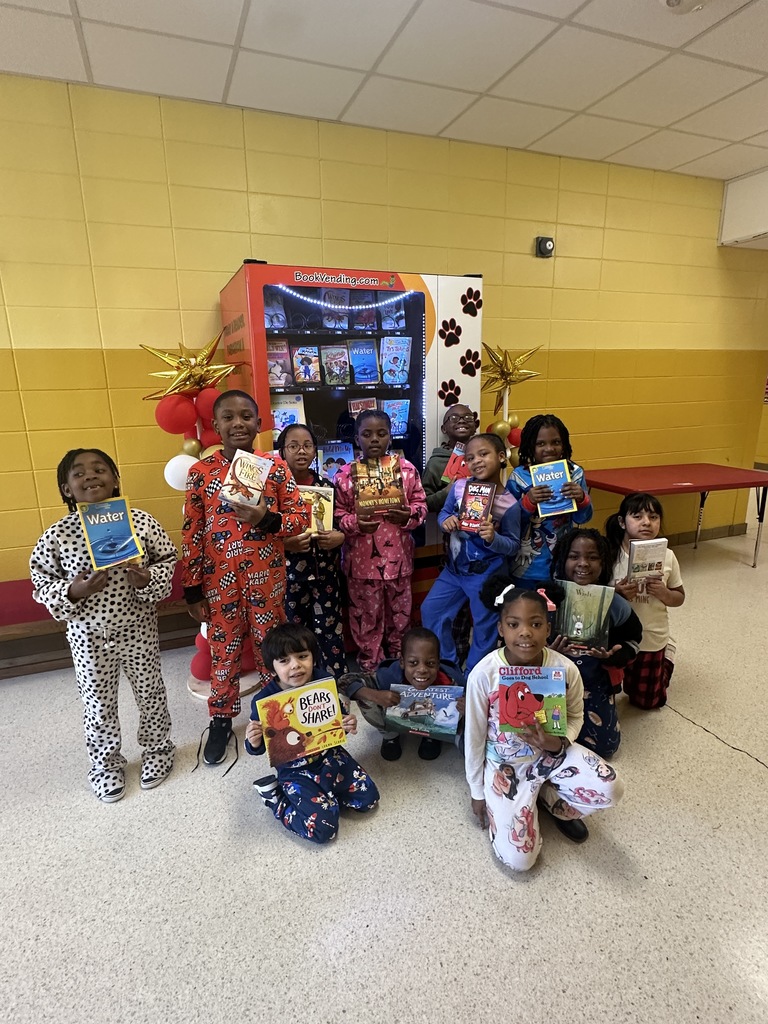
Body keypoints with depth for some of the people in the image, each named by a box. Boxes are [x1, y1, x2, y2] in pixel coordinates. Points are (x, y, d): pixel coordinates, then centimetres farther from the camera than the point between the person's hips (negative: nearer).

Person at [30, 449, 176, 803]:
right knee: (98, 705, 18)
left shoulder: (141, 521, -13)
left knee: (150, 695, 18)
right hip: (88, 637, 1)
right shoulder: (56, 535, -12)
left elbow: (167, 560, -3)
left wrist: (148, 579, -23)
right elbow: (41, 581, -2)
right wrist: (71, 592, -21)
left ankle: (157, 751, 44)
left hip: (138, 629, 0)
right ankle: (105, 765, 43)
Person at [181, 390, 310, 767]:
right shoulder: (201, 471, -4)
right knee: (223, 650, 14)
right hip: (219, 580, 0)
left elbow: (301, 516, -4)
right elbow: (192, 534, -2)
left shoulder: (275, 467, -5)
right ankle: (221, 719, 35)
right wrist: (192, 589, -1)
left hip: (266, 578, 0)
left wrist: (267, 519, -24)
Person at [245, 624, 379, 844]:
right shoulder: (264, 701, -23)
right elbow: (259, 748, -10)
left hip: (329, 755, 4)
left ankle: (326, 793, 22)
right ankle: (275, 797, 7)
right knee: (323, 830, -13)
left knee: (369, 798, 3)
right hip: (296, 771, -4)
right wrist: (254, 742, -35)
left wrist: (348, 725, -18)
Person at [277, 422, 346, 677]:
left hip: (325, 573, 2)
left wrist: (339, 537, -9)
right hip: (288, 575, -2)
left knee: (330, 634, 8)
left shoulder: (326, 486, 5)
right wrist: (286, 543, -20)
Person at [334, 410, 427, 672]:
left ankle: (399, 658, 41)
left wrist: (408, 516, -19)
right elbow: (337, 514, -3)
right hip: (362, 559, -2)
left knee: (400, 611, 19)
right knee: (366, 614, 12)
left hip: (398, 556, 2)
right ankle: (369, 663, 31)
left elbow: (421, 504, 3)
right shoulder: (345, 474, -6)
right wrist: (355, 524, -23)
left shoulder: (406, 468, -2)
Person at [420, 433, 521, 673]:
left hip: (487, 574, -4)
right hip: (455, 567, 5)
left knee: (485, 626, 10)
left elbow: (514, 545, -12)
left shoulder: (509, 504, -18)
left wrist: (493, 538, -31)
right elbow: (443, 513, 5)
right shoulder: (459, 486, -8)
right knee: (430, 610, 10)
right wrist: (445, 521, -18)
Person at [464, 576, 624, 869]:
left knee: (611, 790, -22)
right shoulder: (483, 674, -25)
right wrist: (477, 793, -1)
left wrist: (558, 743, -20)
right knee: (518, 859, -11)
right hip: (505, 765, -2)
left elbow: (575, 716, 2)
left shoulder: (565, 669, -19)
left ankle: (551, 799, 11)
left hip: (551, 752, 3)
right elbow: (474, 737, -11)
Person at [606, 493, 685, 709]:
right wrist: (617, 594, -29)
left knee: (645, 701, 19)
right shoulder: (610, 554, -18)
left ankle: (667, 656, 46)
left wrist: (663, 593, -20)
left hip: (652, 640, 2)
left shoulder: (667, 556, -11)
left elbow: (679, 598, 1)